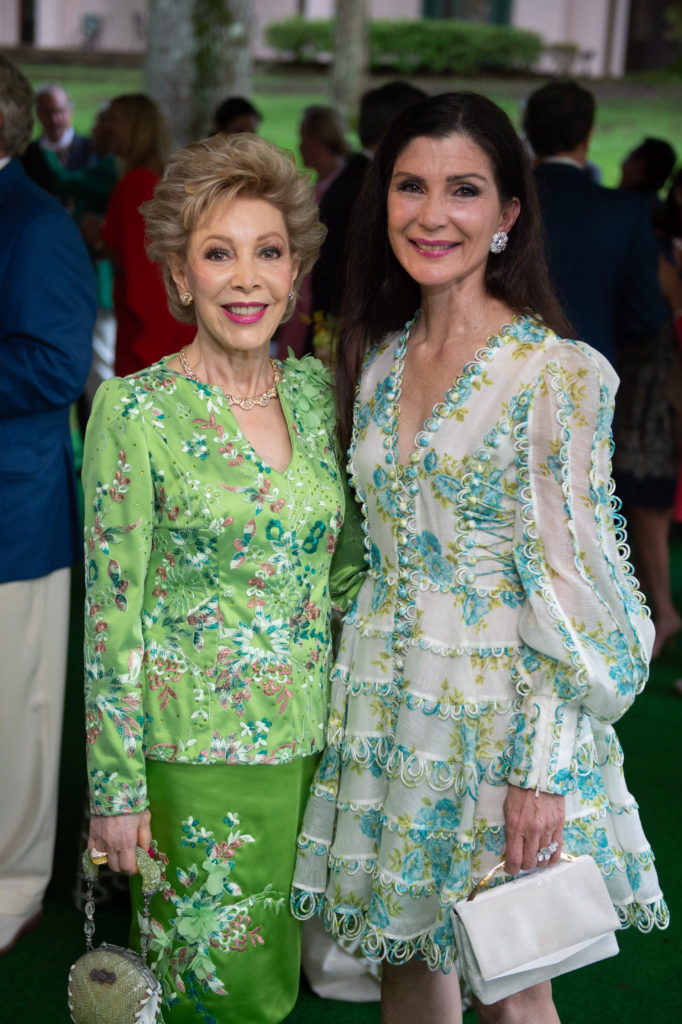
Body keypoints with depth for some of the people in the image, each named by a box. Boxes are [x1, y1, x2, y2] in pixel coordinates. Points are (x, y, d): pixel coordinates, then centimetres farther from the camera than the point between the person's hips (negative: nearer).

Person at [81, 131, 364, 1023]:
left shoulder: (317, 391, 3)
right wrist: (117, 785, -10)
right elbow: (111, 614, -11)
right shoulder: (135, 410, -12)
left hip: (311, 737, 5)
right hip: (194, 745, -4)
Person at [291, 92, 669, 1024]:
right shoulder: (377, 357, 6)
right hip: (386, 700, 6)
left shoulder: (560, 374, -13)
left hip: (502, 714, -6)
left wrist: (543, 770, -16)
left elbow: (569, 588, -14)